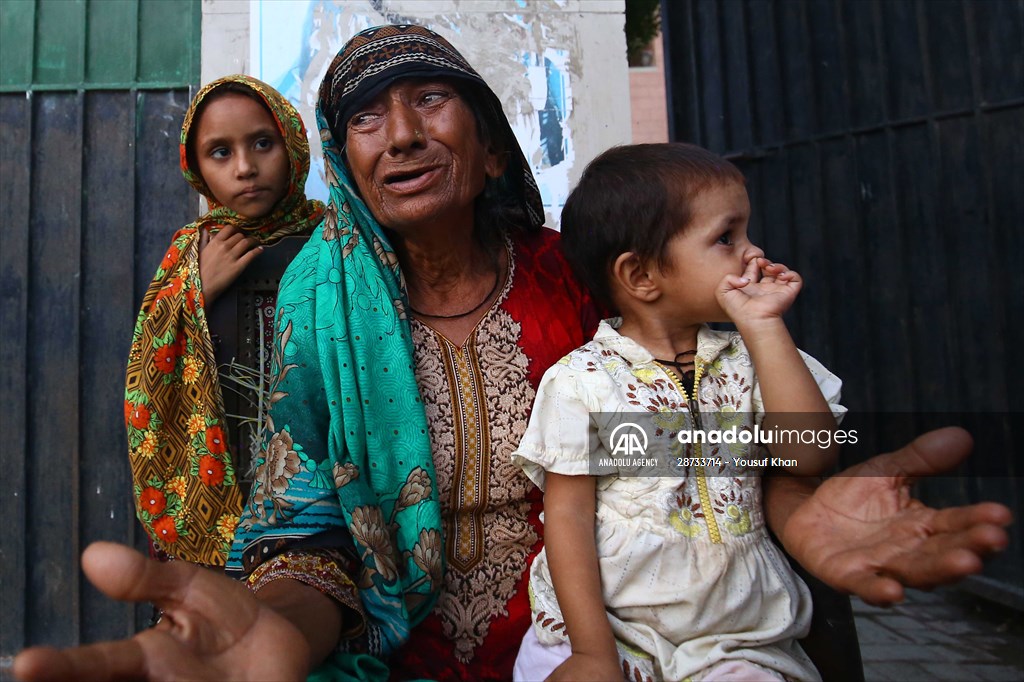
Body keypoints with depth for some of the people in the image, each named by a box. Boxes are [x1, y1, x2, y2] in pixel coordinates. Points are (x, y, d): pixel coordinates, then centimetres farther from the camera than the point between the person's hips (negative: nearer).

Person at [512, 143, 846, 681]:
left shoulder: (748, 362, 5)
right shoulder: (580, 381, -8)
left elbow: (810, 456, -9)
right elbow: (568, 516, -7)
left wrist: (762, 326, -10)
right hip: (610, 626, -2)